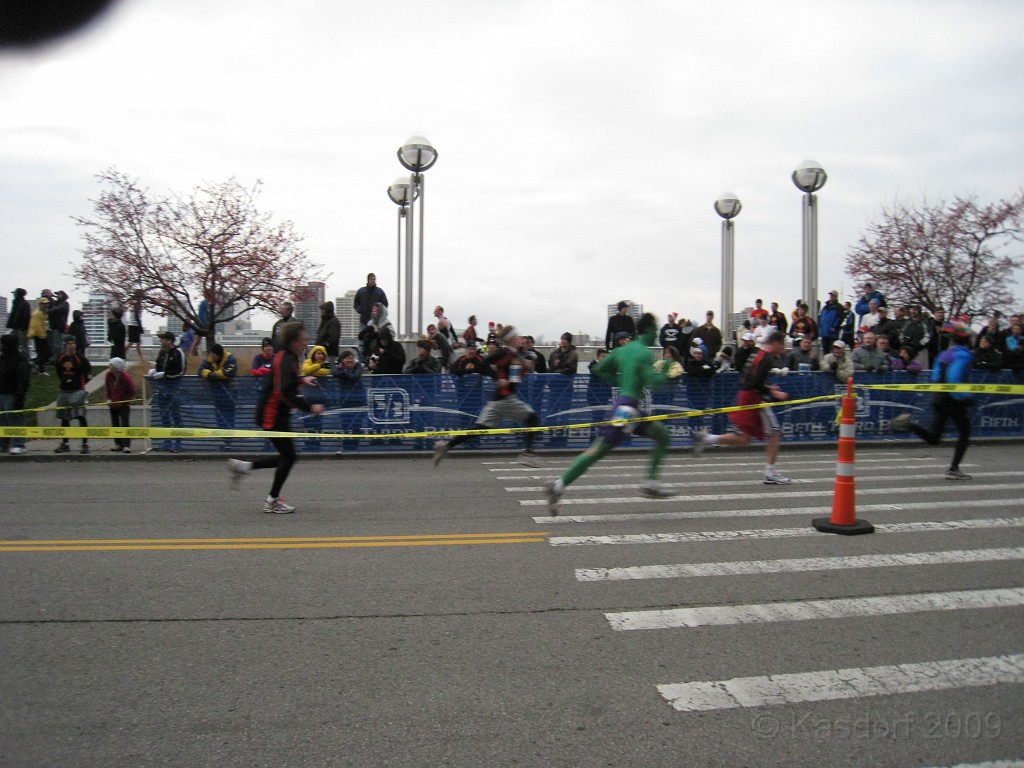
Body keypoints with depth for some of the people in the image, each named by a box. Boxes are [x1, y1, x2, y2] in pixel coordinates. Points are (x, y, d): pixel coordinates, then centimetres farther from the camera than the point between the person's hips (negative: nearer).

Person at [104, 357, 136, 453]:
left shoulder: (125, 377, -21)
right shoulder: (109, 375, -8)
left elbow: (131, 392, -13)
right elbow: (107, 388, 9)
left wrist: (121, 401, -14)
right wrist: (109, 399, -3)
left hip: (124, 404, -6)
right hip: (113, 404, 6)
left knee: (125, 424, -10)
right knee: (115, 424, 10)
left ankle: (126, 445, -9)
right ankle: (118, 444, 20)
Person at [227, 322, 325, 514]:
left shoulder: (287, 357, 10)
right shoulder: (286, 359, -20)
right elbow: (285, 392, -30)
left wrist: (301, 380, 31)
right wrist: (309, 407, -28)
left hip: (277, 414, 10)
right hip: (272, 415, -10)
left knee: (287, 456, 14)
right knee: (289, 456, -1)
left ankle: (242, 467, 23)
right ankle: (272, 501, 12)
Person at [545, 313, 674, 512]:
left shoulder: (622, 350, 13)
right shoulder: (644, 353, -11)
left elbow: (600, 370, 16)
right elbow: (651, 381, -21)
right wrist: (667, 375, -4)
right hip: (626, 407, -9)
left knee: (662, 434, 13)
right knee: (598, 451, -8)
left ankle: (651, 483, 11)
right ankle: (557, 487, -7)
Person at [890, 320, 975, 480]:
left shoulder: (943, 354, 11)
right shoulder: (963, 355, -12)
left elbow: (936, 378, 14)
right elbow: (954, 378, -24)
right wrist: (965, 396, -19)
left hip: (939, 399, 7)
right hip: (955, 401, -7)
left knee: (933, 438, 9)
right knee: (964, 434, 10)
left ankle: (909, 424, -14)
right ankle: (953, 469, 7)